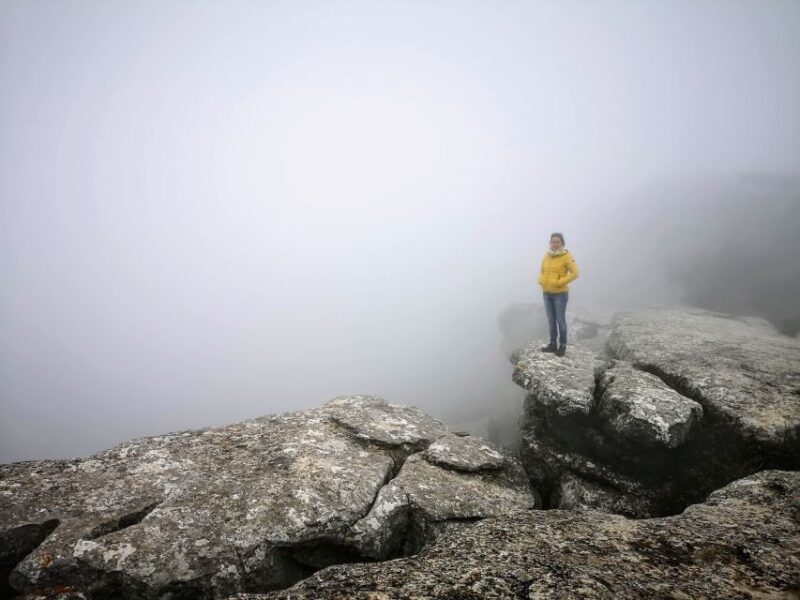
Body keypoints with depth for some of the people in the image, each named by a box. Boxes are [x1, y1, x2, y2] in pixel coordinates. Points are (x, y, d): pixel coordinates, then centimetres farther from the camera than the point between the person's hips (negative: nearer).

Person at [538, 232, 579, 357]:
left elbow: (575, 273, -12)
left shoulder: (566, 256, -10)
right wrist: (541, 280, -1)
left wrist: (560, 282, -17)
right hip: (547, 293, 5)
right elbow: (542, 272, 19)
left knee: (560, 320, -1)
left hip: (560, 294, -5)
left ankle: (562, 346, 10)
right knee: (551, 320, 12)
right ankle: (553, 344, 22)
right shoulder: (546, 257, 7)